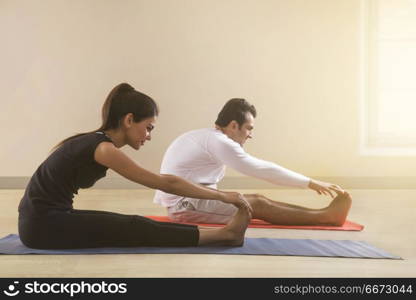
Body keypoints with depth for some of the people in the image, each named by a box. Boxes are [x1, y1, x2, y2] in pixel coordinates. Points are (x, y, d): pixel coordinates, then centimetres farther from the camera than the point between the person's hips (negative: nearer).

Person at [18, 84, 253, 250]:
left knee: (134, 225, 0)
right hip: (43, 223, -8)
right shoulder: (104, 149, -18)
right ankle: (224, 234, -7)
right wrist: (224, 196, -12)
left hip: (47, 217, 8)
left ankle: (219, 233, 0)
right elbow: (166, 183, -16)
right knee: (136, 230, -9)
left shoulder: (99, 142, 9)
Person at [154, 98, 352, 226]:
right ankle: (326, 216, -13)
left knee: (257, 201, -1)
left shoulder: (207, 137, 14)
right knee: (259, 205, -13)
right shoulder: (219, 141, -16)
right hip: (186, 203, -8)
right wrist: (311, 183, -12)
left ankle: (322, 214, -7)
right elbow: (262, 170, -16)